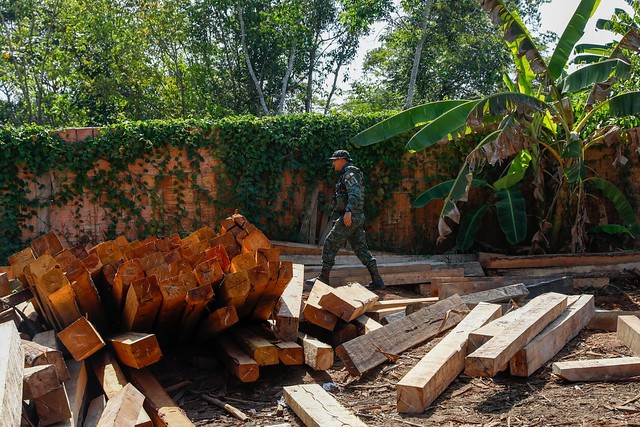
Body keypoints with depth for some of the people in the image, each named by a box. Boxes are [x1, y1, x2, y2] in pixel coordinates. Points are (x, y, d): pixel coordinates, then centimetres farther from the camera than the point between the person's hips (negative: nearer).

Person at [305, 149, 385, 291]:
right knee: (361, 249, 7)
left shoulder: (349, 173, -8)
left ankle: (323, 278, 1)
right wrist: (340, 219, 29)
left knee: (330, 245, -4)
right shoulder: (347, 174, 23)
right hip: (357, 218, 10)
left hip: (350, 217, -10)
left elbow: (355, 193, -23)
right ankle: (377, 280, 4)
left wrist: (348, 211, -34)